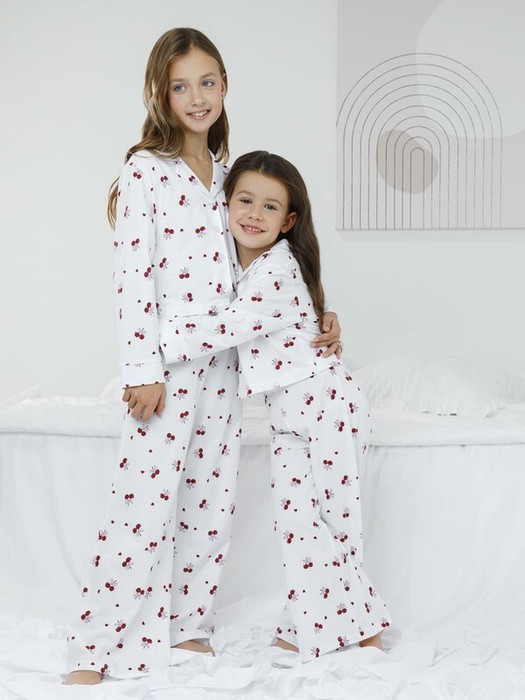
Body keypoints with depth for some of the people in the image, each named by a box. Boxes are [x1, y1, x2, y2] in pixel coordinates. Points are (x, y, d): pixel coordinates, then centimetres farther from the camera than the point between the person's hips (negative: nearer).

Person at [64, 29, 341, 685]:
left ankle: (185, 624, 22)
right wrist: (142, 370, -17)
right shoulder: (146, 171, -7)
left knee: (211, 497, 9)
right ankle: (96, 648, 0)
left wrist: (315, 313, 7)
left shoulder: (225, 173, 12)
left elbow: (246, 262, 18)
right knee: (147, 497, -8)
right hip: (167, 360, -6)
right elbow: (133, 276, -12)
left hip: (220, 360, 7)